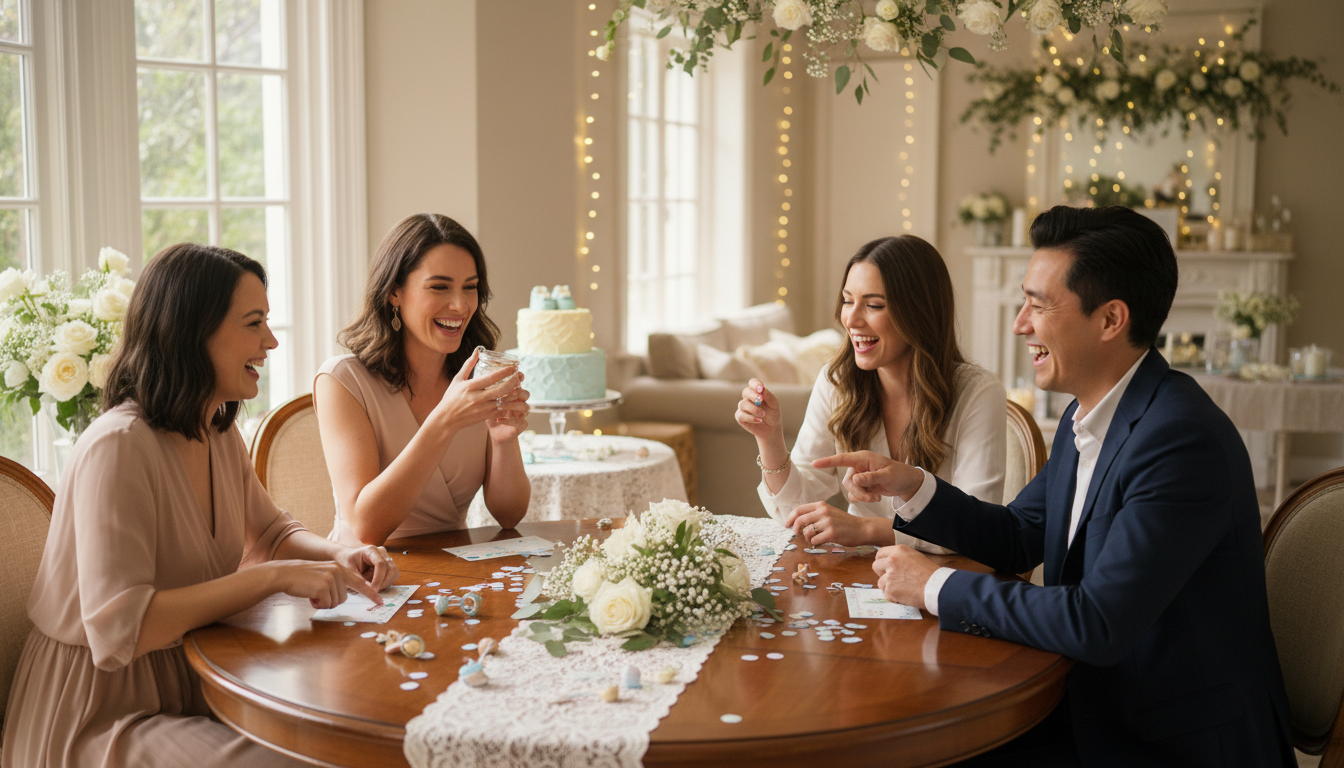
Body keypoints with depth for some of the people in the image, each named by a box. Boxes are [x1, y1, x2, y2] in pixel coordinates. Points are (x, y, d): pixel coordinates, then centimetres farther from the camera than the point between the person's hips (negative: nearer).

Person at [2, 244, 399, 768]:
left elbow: (270, 533, 18)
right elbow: (116, 630, -30)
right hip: (97, 715, -8)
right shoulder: (119, 446, -23)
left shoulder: (221, 435, 5)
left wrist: (341, 555, -5)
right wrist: (274, 576, -31)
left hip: (188, 682, 8)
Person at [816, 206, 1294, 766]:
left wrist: (937, 587, -19)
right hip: (1095, 707, 8)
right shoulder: (1086, 419, 5)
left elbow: (1097, 625, -30)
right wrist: (911, 486, 1)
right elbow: (1016, 537, 18)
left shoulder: (1182, 439, -26)